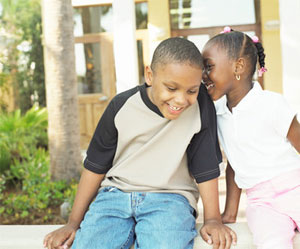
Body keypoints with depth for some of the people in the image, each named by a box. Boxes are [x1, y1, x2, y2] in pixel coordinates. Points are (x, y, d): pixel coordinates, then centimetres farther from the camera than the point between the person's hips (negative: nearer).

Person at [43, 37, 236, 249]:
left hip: (170, 197, -1)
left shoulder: (200, 105, -8)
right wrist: (73, 223, 5)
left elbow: (205, 165, 0)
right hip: (116, 193, 2)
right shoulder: (122, 106, -4)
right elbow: (96, 165, 4)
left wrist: (213, 219, -5)